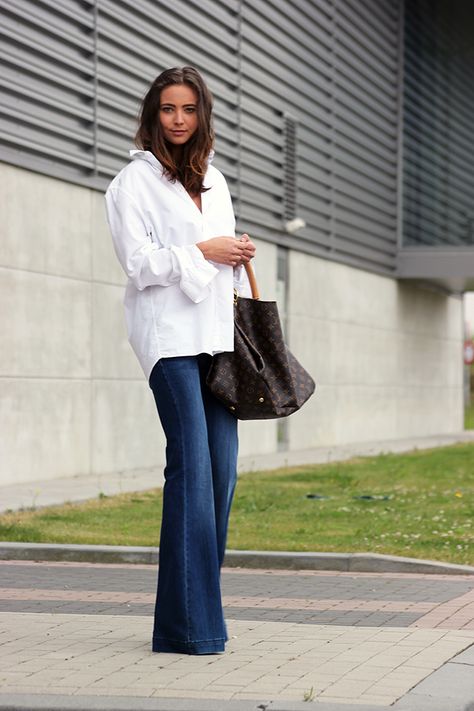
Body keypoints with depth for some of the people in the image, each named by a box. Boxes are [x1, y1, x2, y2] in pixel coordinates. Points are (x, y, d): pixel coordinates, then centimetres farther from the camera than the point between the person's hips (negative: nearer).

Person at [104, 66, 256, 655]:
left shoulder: (214, 181, 20)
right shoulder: (135, 180, 1)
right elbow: (138, 260, -8)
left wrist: (244, 316, 18)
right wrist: (203, 252, -7)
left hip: (216, 333, 7)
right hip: (169, 334, -6)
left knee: (222, 465, -1)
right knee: (191, 465, -13)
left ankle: (199, 603, 8)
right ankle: (187, 623, -11)